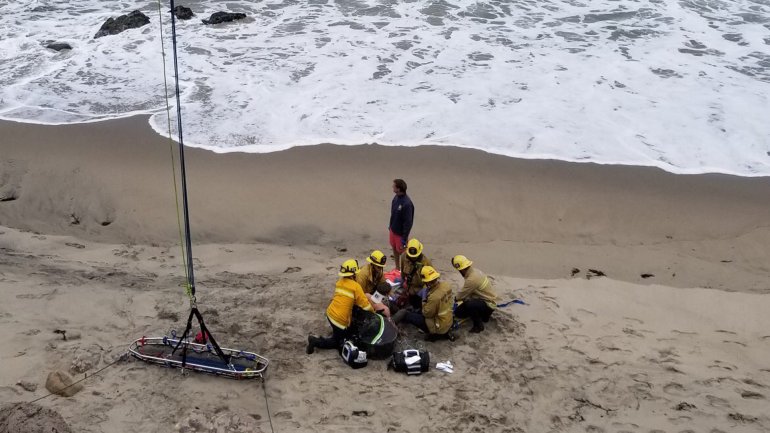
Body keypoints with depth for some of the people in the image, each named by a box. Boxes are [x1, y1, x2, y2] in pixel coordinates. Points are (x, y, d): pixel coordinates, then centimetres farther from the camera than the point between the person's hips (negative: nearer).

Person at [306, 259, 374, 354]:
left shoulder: (340, 282, 5)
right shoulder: (356, 286, -14)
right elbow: (365, 304, -11)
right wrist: (373, 312, 8)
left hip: (330, 313, 7)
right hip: (340, 319, -7)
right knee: (337, 343, 10)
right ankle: (316, 341, -1)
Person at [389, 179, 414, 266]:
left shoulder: (407, 204, -32)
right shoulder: (396, 197, -6)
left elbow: (408, 222, -26)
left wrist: (404, 238, -22)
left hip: (400, 233, -8)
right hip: (393, 229, 8)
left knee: (401, 251, 9)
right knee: (394, 249, 22)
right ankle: (397, 268, 42)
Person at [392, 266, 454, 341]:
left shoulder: (434, 297, -33)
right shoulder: (445, 285, -11)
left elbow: (427, 313, -19)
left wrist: (424, 302, -4)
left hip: (439, 326, -8)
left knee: (404, 313, -6)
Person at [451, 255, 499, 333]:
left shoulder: (472, 279, -31)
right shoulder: (474, 271, -2)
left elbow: (461, 296, -17)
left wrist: (456, 299, 3)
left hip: (489, 305, -9)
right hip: (483, 300, 9)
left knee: (469, 304, -37)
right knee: (458, 312, 5)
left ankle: (479, 325, -12)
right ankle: (483, 315, 18)